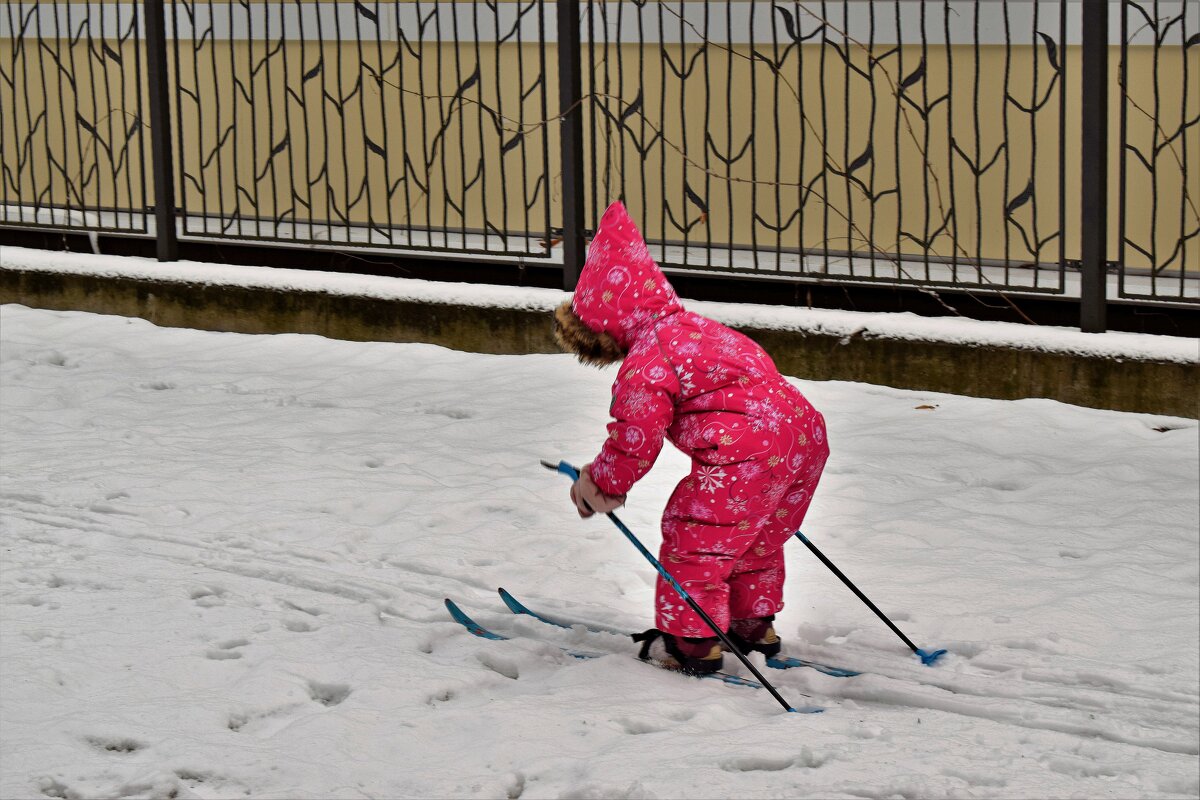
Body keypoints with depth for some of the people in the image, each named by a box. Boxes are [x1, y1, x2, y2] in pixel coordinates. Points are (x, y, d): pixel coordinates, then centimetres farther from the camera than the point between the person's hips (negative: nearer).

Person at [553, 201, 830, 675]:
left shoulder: (645, 364, -9)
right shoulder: (693, 328, 21)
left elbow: (635, 441, -7)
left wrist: (601, 486, 10)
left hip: (745, 453, -10)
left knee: (694, 538, 6)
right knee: (757, 542, 27)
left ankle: (691, 642, 13)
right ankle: (754, 627, 40)